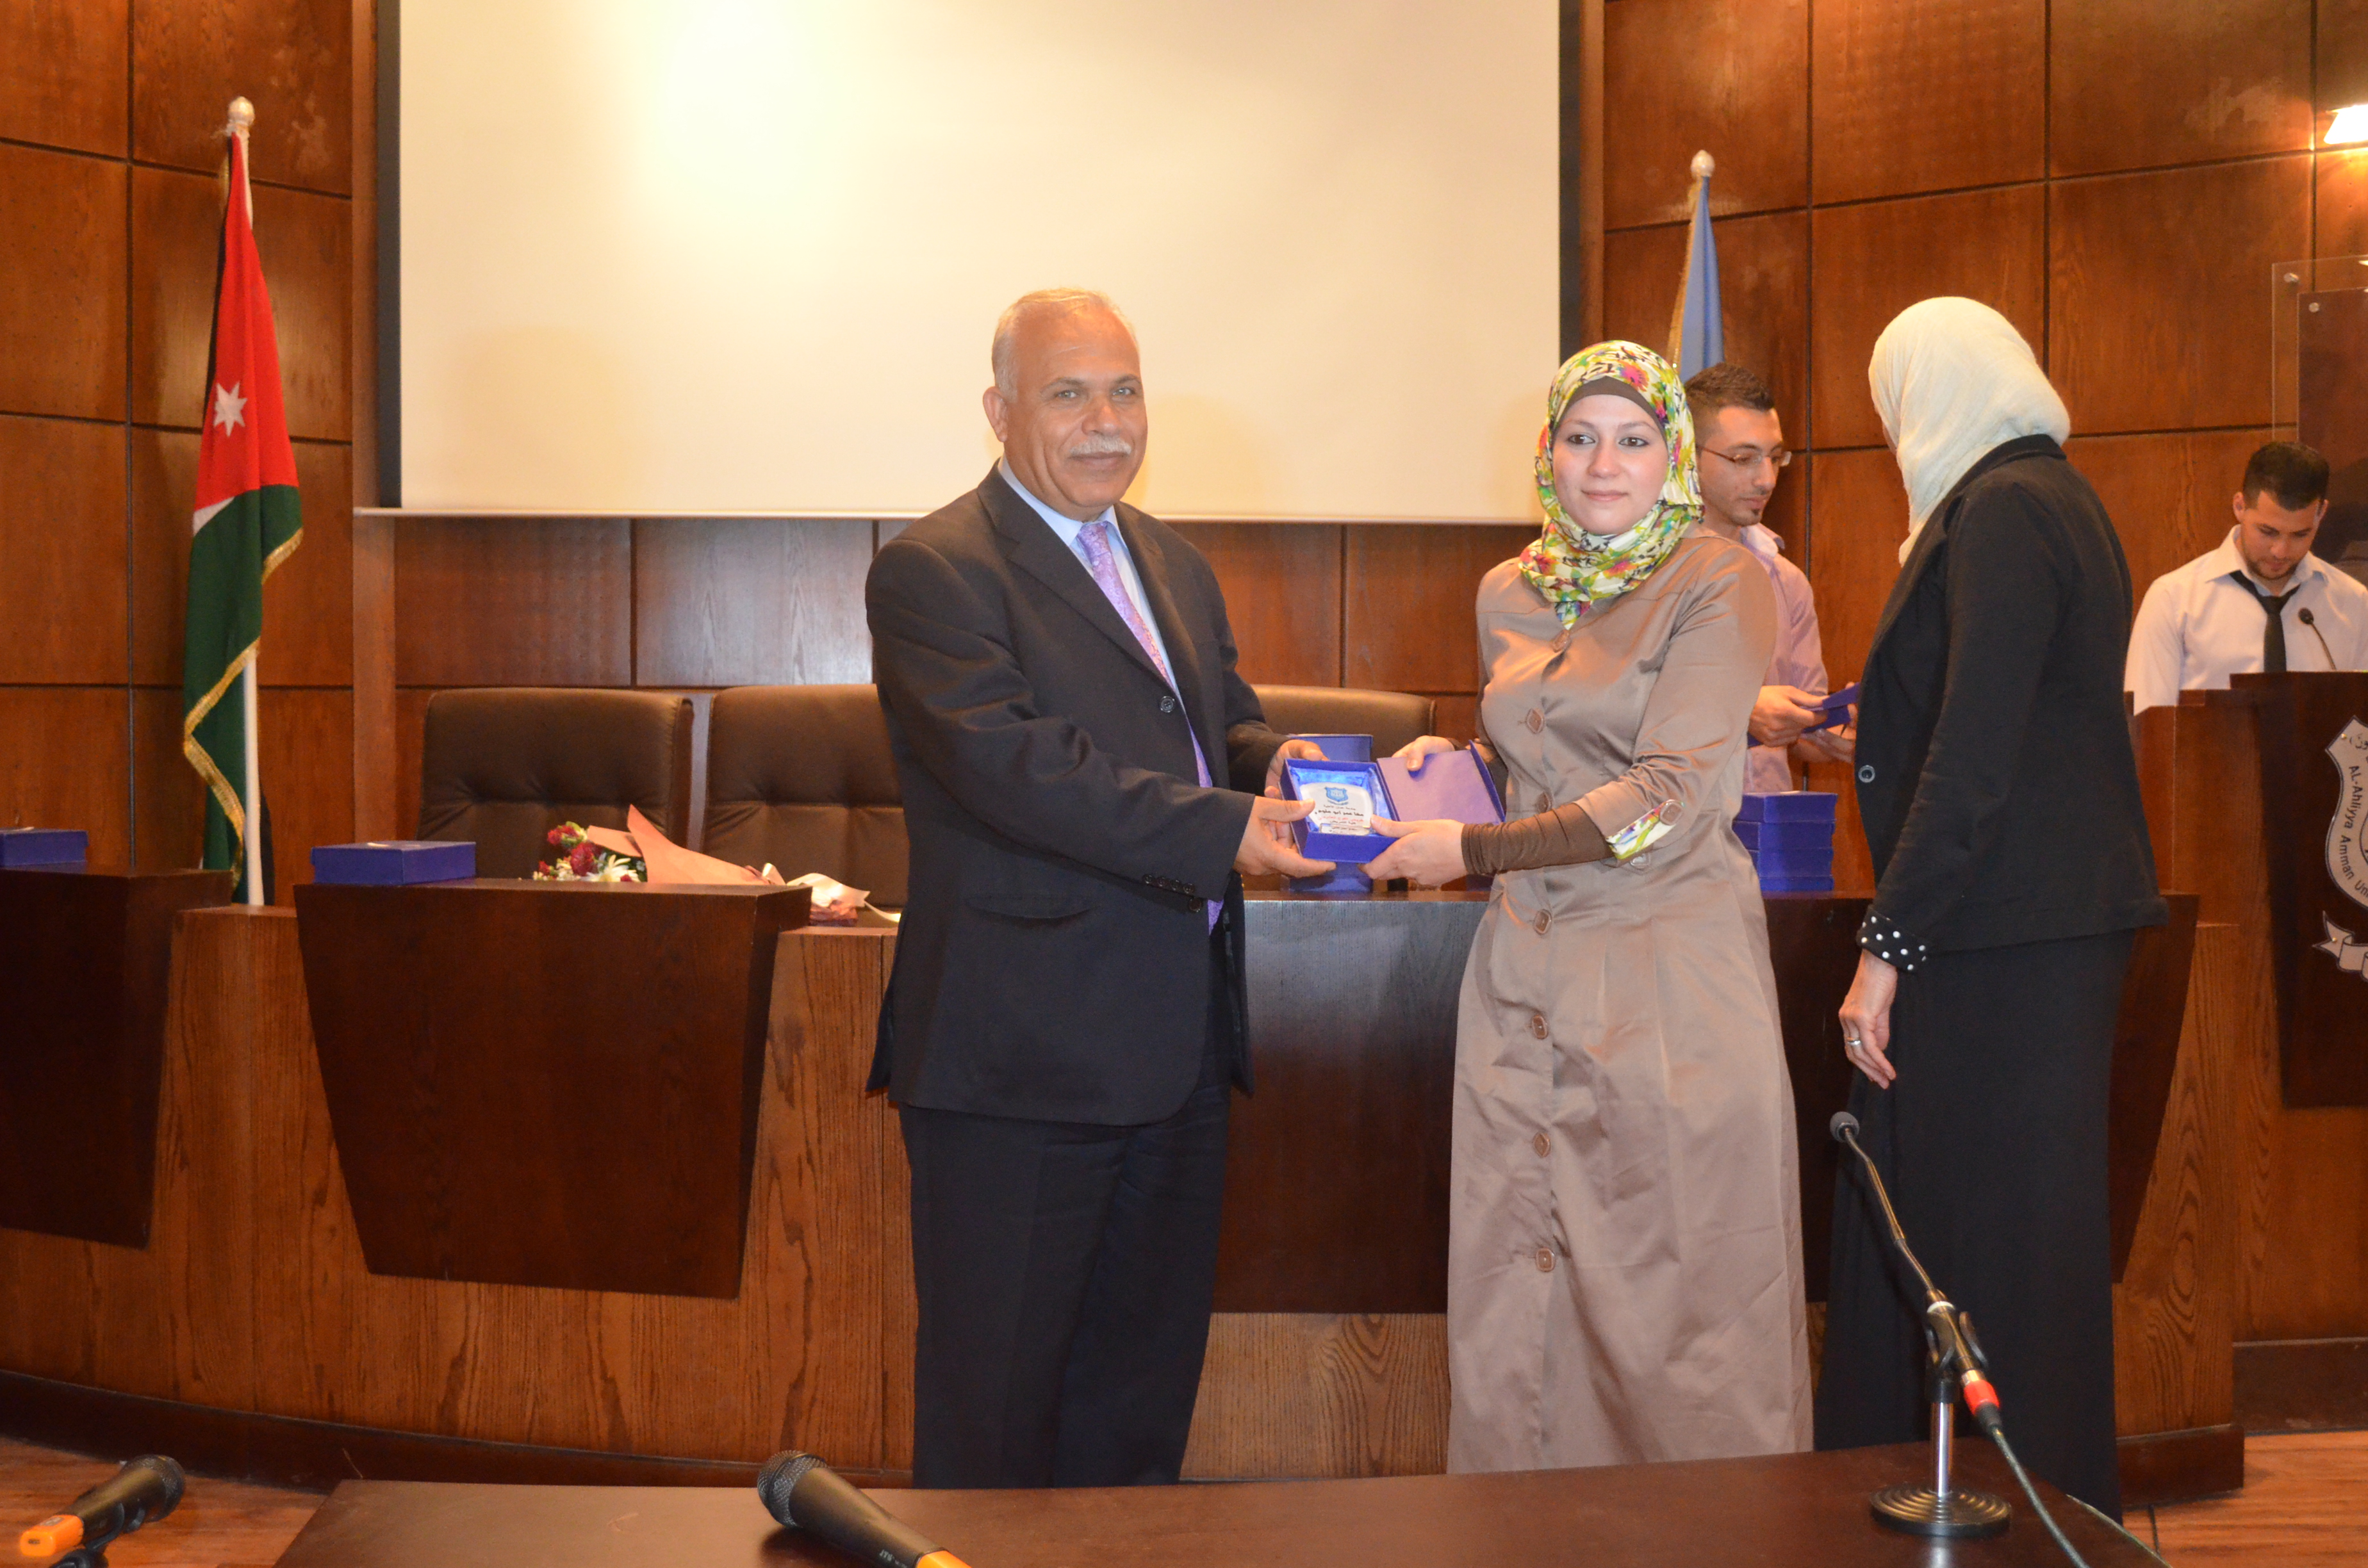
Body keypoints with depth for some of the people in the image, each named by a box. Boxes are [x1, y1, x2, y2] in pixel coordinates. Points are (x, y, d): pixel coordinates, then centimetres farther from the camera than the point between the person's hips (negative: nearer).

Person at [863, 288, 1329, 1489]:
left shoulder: (1176, 568, 17)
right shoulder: (932, 571, -10)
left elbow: (1225, 726, 19)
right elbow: (1014, 763, -22)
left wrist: (1279, 762, -7)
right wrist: (1223, 830, -27)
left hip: (1177, 1054, 8)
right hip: (1020, 1061, -8)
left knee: (1146, 1378, 18)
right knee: (997, 1399, 2)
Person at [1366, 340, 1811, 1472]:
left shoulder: (1719, 583, -5)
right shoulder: (1510, 593, 12)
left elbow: (1669, 797, -14)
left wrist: (1473, 851, -16)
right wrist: (1453, 764, 6)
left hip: (1672, 975, -5)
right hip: (1527, 978, 5)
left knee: (1679, 1287, 0)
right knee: (1518, 1303, 7)